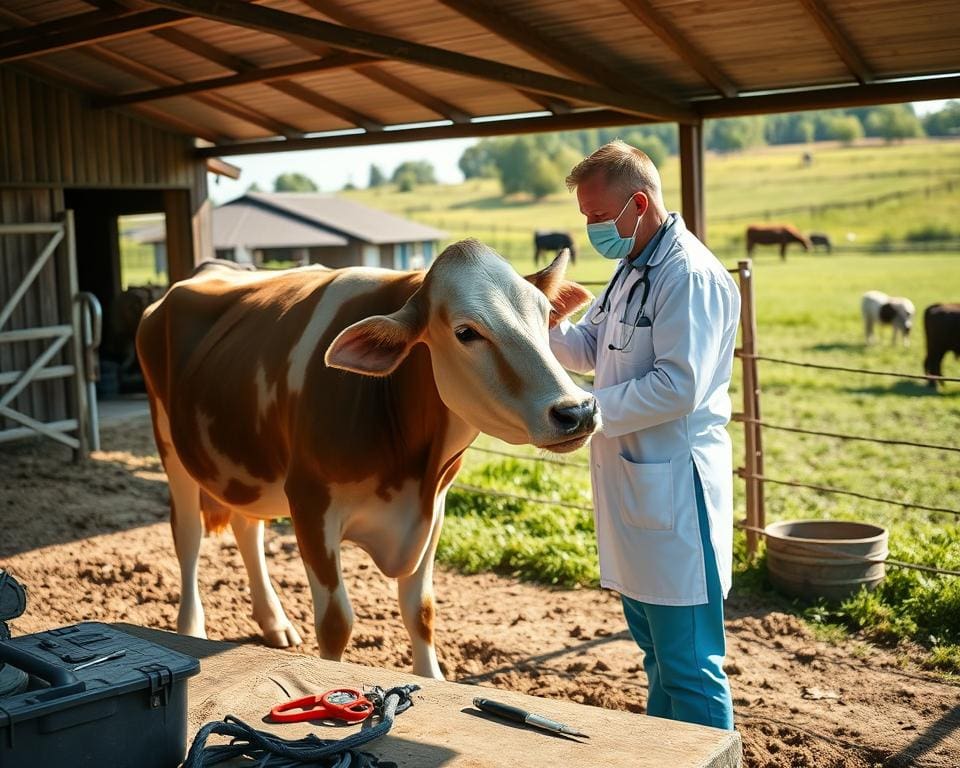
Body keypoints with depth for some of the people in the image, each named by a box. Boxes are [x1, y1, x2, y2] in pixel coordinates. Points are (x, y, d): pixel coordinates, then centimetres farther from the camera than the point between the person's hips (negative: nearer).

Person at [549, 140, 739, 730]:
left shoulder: (690, 276, -18)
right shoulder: (632, 270, 15)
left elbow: (679, 387, -25)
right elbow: (590, 349, 18)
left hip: (675, 488, -11)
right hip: (630, 481, 11)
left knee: (689, 664, -2)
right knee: (656, 649, 23)